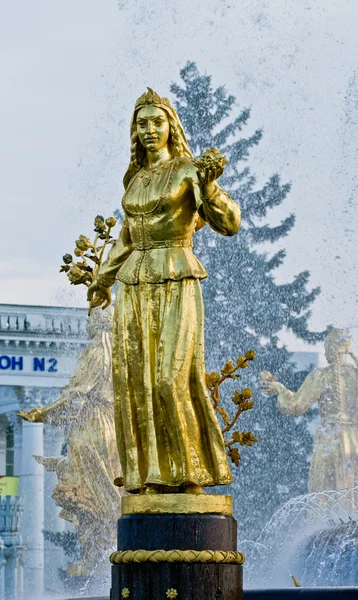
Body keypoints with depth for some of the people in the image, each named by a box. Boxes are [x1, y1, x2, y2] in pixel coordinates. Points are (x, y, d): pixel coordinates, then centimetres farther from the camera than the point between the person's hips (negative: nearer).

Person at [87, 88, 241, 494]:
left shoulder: (189, 171, -1)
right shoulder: (135, 179, 15)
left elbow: (229, 224, -11)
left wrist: (208, 189, -29)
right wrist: (104, 279, 38)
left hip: (176, 286, -6)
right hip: (134, 288, 6)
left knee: (173, 379, -15)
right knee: (137, 383, -1)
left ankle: (190, 475, -6)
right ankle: (153, 477, 2)